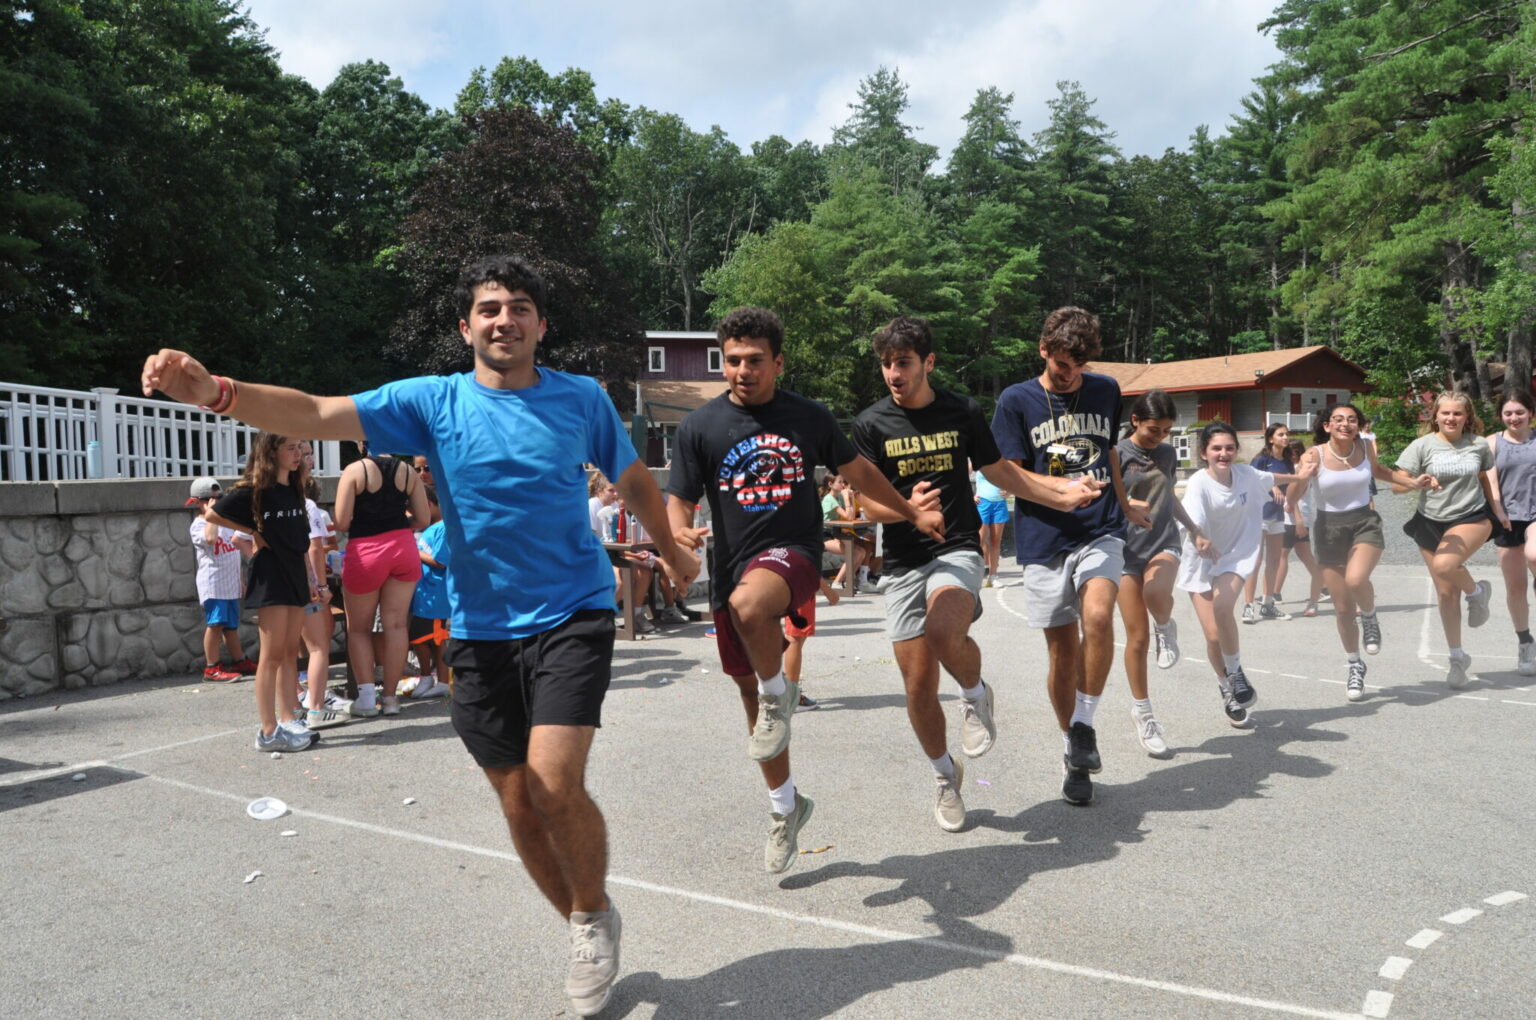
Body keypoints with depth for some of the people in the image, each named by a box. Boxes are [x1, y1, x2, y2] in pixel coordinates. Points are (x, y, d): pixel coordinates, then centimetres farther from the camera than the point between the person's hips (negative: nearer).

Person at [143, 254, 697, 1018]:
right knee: (518, 804, 7)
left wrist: (671, 551, 28)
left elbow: (634, 479, 16)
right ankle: (590, 936, 29)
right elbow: (317, 414, -14)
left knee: (554, 781, -19)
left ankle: (594, 915, 11)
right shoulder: (432, 401, -1)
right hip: (481, 630, 2)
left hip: (571, 615, -2)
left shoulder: (582, 399, 1)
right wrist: (215, 390, -31)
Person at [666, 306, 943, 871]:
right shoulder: (699, 426, 1)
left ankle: (779, 692, -8)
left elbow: (857, 469, 17)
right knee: (749, 692, 12)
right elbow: (679, 500, 0)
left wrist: (913, 512, 23)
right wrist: (680, 531, -23)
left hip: (793, 554, -3)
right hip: (732, 566, 3)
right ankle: (786, 805, 32)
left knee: (747, 603, -38)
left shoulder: (809, 417, 3)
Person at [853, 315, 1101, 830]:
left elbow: (1000, 471, 17)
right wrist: (908, 507, -24)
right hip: (903, 563, 1)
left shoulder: (962, 412, 4)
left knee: (943, 631, -33)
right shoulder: (870, 424, 0)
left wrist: (1062, 493, 11)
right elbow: (866, 502, -3)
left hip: (957, 550, -1)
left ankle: (976, 693, 1)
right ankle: (946, 775, 28)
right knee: (918, 687, 2)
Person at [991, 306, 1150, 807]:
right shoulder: (1016, 401, 0)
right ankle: (1073, 753, 22)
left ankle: (1084, 725, -6)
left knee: (1097, 615, -25)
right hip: (1045, 537, -1)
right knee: (1062, 649, 4)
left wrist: (1124, 506, 33)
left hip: (1100, 530, 1)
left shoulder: (1106, 391, 10)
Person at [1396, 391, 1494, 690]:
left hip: (1472, 518, -1)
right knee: (1446, 593, 5)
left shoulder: (1479, 445, 0)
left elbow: (1486, 478, 17)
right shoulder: (1422, 446, -6)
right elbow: (1396, 484, -9)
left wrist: (1498, 511, 19)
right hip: (1431, 522, 1)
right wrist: (1417, 483, -29)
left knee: (1444, 565, -30)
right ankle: (1457, 657, 19)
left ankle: (1477, 592, 4)